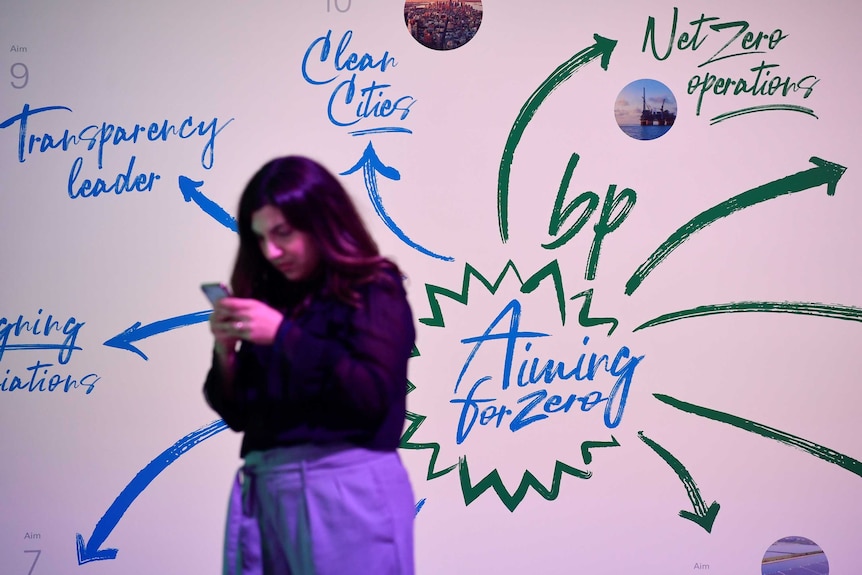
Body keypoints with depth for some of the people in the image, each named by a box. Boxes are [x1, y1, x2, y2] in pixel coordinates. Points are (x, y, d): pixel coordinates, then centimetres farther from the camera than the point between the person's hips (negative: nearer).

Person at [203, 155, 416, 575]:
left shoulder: (372, 291, -2)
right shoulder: (271, 298, 13)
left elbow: (372, 395, -15)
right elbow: (239, 414, 15)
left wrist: (284, 335, -15)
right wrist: (226, 351, -3)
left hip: (346, 493, -5)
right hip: (264, 493, 5)